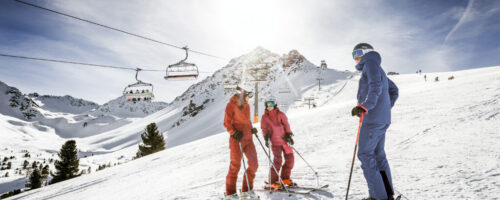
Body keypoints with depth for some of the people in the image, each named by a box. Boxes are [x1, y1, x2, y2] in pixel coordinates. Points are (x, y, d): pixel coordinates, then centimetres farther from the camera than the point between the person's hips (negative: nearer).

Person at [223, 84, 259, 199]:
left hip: (248, 138, 7)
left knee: (254, 164, 4)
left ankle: (247, 190, 20)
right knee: (235, 165, -1)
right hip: (236, 139, -7)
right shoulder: (232, 104, -6)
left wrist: (251, 129, 9)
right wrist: (234, 133, -19)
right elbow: (227, 123, -8)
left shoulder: (246, 105, 15)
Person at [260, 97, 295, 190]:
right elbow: (264, 128, 5)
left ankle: (285, 179, 24)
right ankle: (273, 182, -4)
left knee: (290, 159, 5)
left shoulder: (280, 114, 7)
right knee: (278, 160, -15)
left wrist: (289, 135, -12)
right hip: (275, 142, -3)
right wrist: (266, 138, -12)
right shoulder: (265, 117, 6)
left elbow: (286, 125, 2)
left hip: (285, 139, 3)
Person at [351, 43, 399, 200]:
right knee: (378, 155, 14)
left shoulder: (370, 64, -3)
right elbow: (394, 90, 31)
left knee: (365, 155, -7)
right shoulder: (379, 70, 25)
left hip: (373, 118, -10)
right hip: (383, 119, 10)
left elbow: (375, 86, -21)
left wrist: (364, 106, -28)